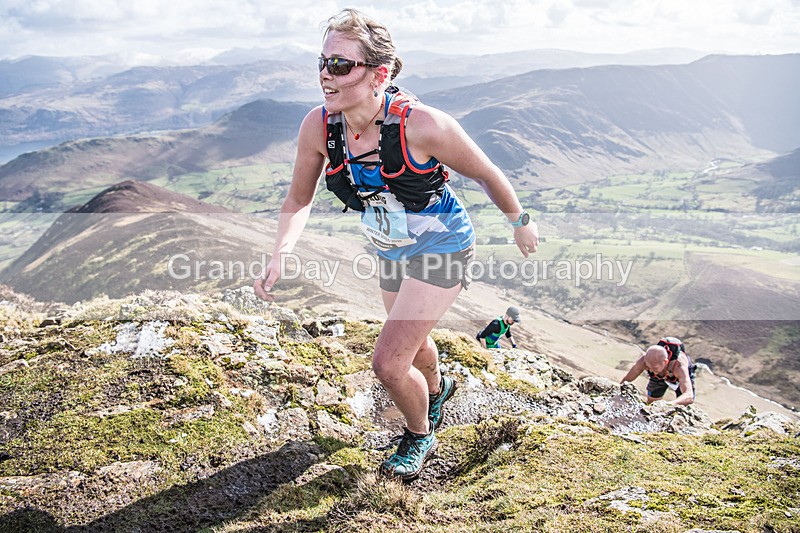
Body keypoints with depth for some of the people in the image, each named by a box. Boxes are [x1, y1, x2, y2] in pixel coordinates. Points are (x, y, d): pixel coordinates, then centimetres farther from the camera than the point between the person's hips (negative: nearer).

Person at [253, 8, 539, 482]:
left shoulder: (422, 125, -34)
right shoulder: (319, 126, -20)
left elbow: (486, 175, -17)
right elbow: (299, 200, -5)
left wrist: (521, 224, -1)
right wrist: (279, 257, -21)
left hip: (442, 246, -5)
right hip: (392, 249, 6)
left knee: (389, 363, -13)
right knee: (412, 344, 28)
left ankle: (420, 436, 21)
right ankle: (437, 388, 65)